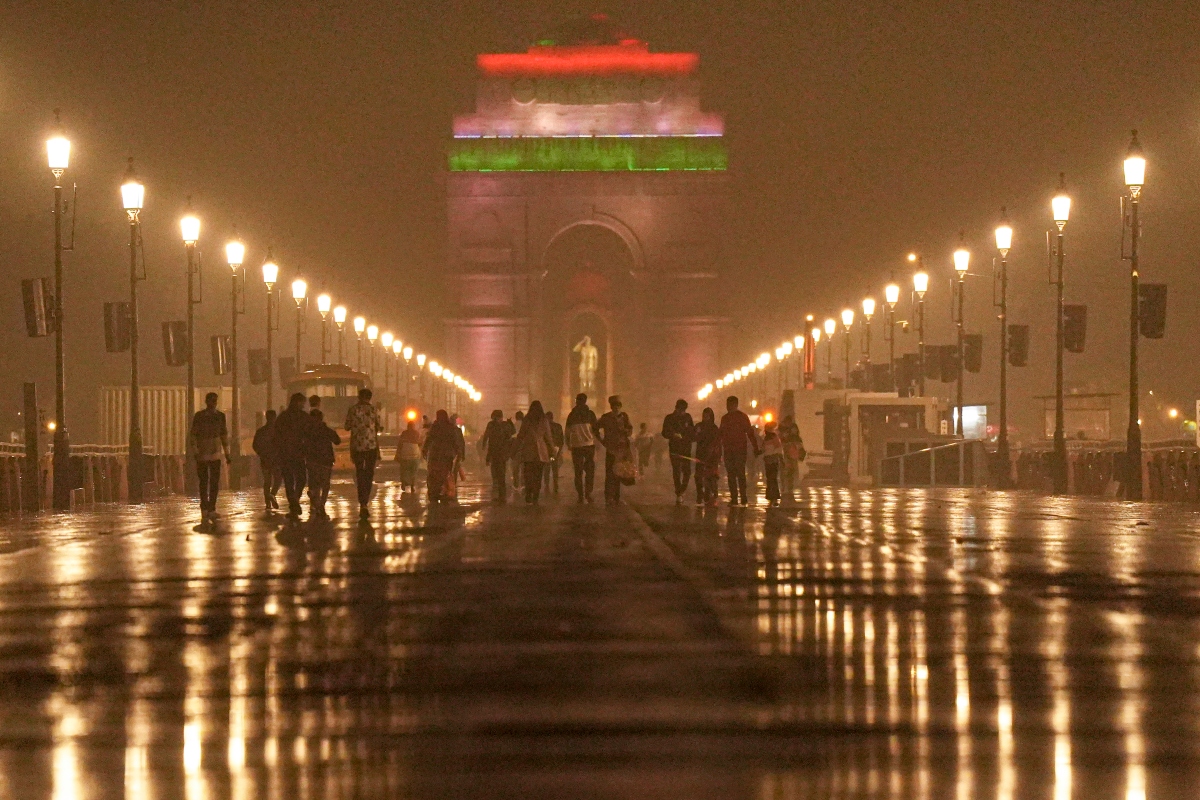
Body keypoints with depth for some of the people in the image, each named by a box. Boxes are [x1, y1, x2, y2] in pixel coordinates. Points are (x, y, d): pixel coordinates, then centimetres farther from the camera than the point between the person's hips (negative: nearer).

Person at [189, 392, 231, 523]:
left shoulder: (220, 416, 8)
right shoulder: (199, 416, -4)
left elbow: (224, 435, 14)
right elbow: (193, 435, -6)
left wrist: (227, 453, 12)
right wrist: (195, 452, -13)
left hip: (215, 454, 3)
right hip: (202, 455, -3)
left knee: (215, 482, 2)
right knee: (204, 482, 1)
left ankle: (211, 509, 8)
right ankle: (204, 511, 5)